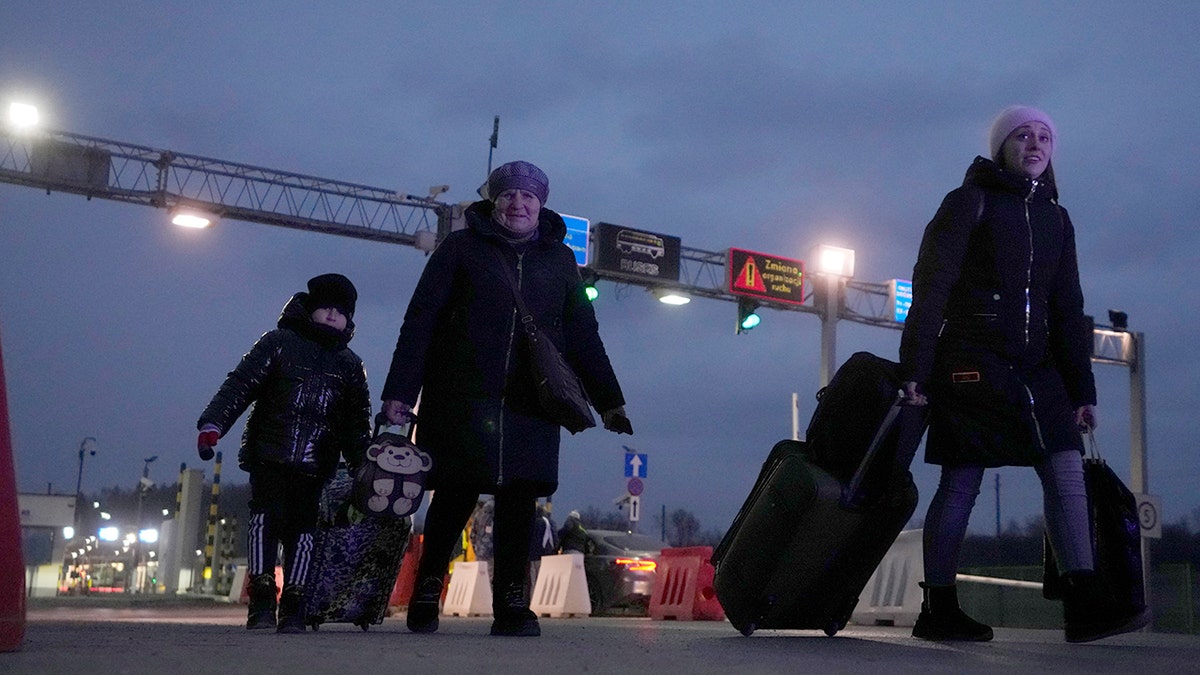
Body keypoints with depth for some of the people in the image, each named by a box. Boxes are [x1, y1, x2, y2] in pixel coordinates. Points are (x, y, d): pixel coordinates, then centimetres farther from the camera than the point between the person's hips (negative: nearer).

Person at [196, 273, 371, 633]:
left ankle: (292, 607, 3)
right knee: (267, 515, -16)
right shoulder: (279, 343, 6)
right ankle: (261, 601, -12)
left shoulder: (350, 366, 16)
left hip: (315, 465, 3)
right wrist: (213, 424, -16)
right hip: (270, 454, -2)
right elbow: (240, 384, -3)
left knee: (302, 527, -3)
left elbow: (356, 425, 21)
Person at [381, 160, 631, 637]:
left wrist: (608, 401, 11)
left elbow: (583, 336, 18)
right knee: (455, 496, -3)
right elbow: (420, 319, 2)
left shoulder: (559, 260, 17)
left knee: (519, 499, -3)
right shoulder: (462, 248, 7)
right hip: (461, 399, -2)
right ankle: (426, 595, 13)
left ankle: (511, 605, 2)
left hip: (529, 405, 3)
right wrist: (400, 391, -6)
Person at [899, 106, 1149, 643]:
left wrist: (1081, 388, 12)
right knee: (961, 483, -4)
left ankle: (1083, 605, -3)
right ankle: (938, 609, 4)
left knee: (1067, 469, -5)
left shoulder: (1055, 218, 18)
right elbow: (930, 286, -7)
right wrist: (914, 368, -15)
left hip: (1034, 367, 6)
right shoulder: (970, 202, 0)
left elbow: (1067, 309, 18)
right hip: (971, 365, -6)